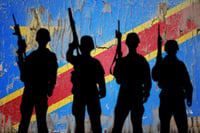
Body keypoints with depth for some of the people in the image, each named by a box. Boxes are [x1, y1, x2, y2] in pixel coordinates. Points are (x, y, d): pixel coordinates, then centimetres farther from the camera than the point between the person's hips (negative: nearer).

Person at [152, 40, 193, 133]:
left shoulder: (160, 64, -1)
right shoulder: (180, 65, -8)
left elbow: (154, 77, 14)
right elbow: (187, 84, -7)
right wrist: (189, 98, 4)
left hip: (165, 98, 3)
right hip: (178, 98, -2)